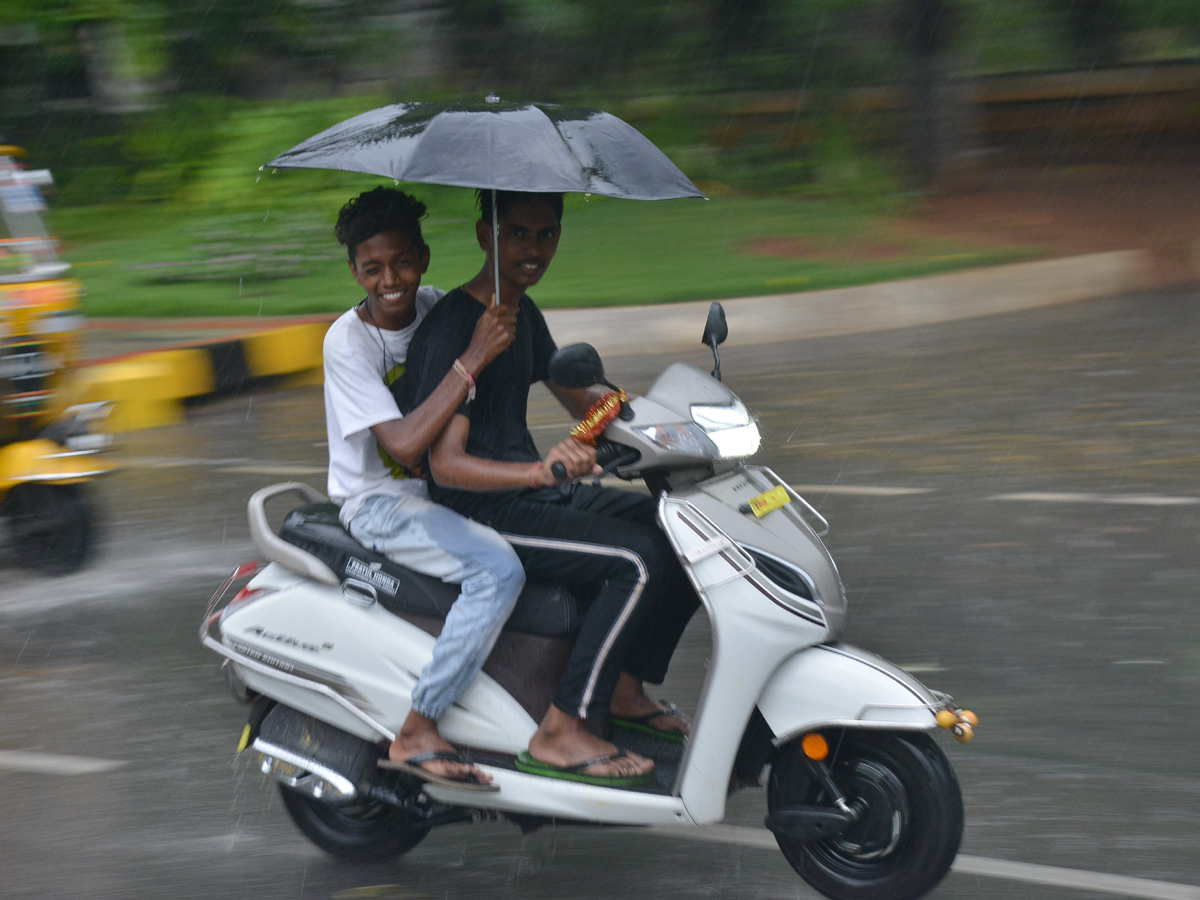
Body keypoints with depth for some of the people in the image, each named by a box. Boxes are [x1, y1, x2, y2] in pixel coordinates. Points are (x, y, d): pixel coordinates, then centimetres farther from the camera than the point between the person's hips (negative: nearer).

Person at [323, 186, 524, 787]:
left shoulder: (434, 309, 2)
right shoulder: (347, 340, -17)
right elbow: (405, 443, -27)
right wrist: (472, 359, -30)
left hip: (443, 485, 7)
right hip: (378, 504, -7)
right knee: (498, 569, -30)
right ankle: (416, 733, -26)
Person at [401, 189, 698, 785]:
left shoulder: (522, 313, 12)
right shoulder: (453, 327, -18)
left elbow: (578, 399, 23)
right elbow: (446, 464, -24)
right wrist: (541, 470, -39)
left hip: (532, 491, 10)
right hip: (478, 513, -9)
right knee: (641, 560, -24)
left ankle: (624, 688, 11)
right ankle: (560, 734, -20)